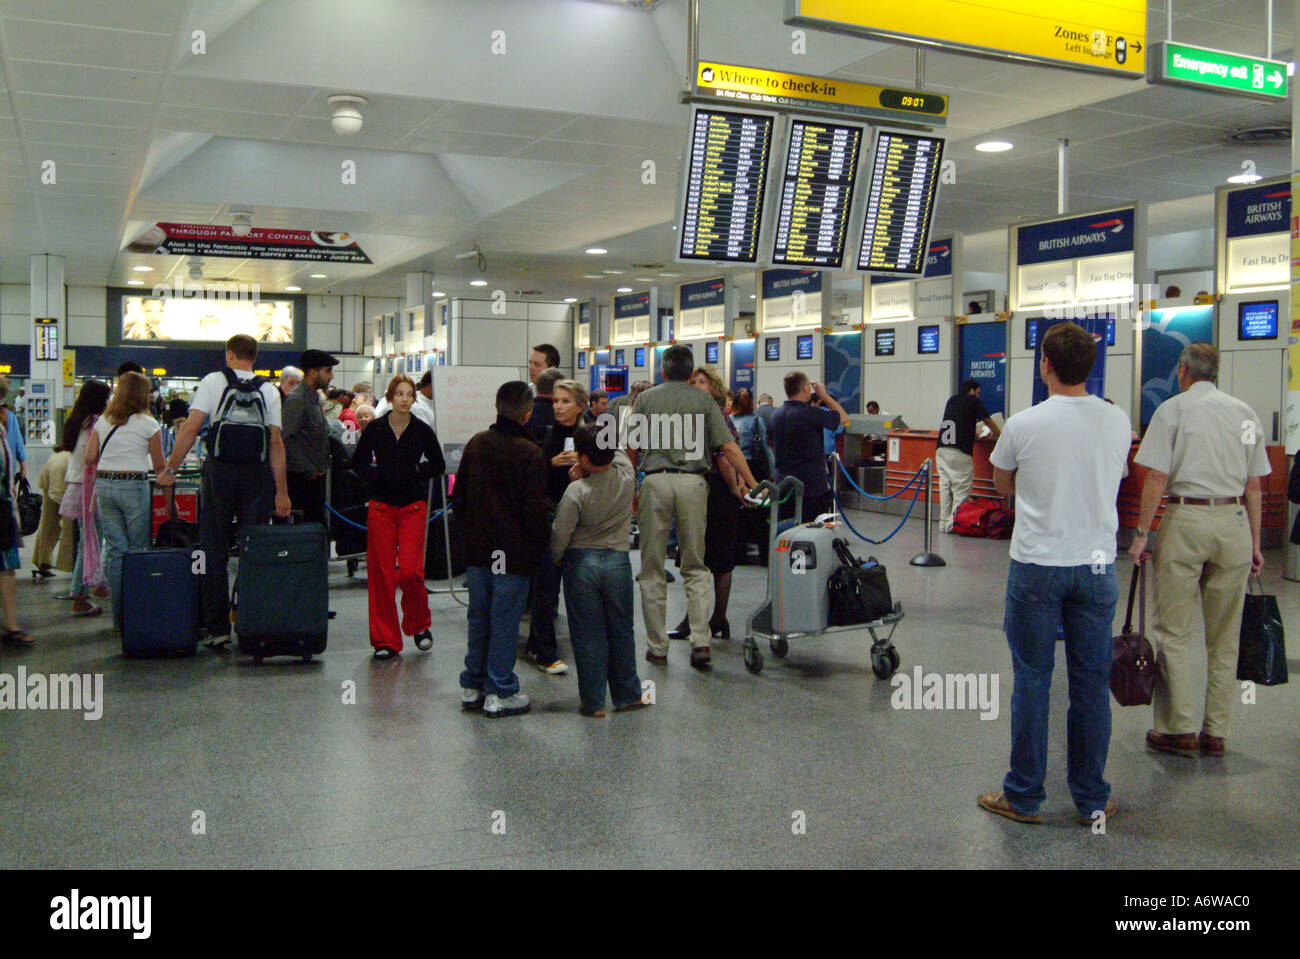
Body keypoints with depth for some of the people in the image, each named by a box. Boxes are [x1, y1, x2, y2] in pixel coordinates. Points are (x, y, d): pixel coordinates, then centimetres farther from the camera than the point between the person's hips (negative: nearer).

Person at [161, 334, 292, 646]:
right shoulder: (269, 390, 7)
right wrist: (282, 491, 4)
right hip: (257, 475, 1)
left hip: (219, 471, -1)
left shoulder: (213, 381, 3)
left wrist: (170, 468, 1)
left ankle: (217, 628, 6)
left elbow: (192, 426, -5)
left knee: (215, 551, 5)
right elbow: (276, 442, 2)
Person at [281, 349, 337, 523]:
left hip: (316, 475, 9)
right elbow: (286, 439, -20)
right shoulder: (296, 399, -14)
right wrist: (308, 470, -16)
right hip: (301, 479, -9)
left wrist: (322, 467, 15)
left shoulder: (315, 398, 16)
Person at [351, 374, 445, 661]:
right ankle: (386, 640, 10)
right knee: (381, 573, 0)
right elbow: (358, 462, 10)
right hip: (381, 507, 1)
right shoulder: (375, 429, 1)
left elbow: (439, 465, 11)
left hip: (413, 507, -1)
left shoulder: (422, 431, 1)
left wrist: (417, 470, -4)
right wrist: (376, 474, -6)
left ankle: (419, 624, 16)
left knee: (409, 570, -11)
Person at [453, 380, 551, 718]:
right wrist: (539, 547, 0)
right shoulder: (531, 453, -13)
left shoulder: (476, 444, 5)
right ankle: (500, 693, 8)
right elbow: (535, 510, -13)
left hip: (477, 551, 6)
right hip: (513, 553, -5)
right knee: (505, 623, 2)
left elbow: (458, 498, 11)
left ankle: (472, 687, 23)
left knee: (478, 619, 15)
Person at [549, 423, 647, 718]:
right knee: (621, 629, 15)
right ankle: (628, 695, 25)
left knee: (588, 634, 6)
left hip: (582, 563, -3)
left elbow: (560, 534, -11)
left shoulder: (577, 491, -17)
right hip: (618, 560, 3)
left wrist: (556, 559, 8)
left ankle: (593, 702, 12)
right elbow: (618, 452, 17)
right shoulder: (626, 476, -6)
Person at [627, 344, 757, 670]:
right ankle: (700, 640, -2)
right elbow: (729, 447, 2)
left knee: (652, 569, 7)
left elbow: (632, 448, 6)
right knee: (695, 566, 10)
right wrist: (751, 483, 6)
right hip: (693, 482, 1)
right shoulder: (704, 401, 9)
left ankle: (657, 646, 10)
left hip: (655, 481, 0)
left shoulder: (646, 398, 9)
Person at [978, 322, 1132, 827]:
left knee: (1032, 682, 6)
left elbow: (1003, 486, 6)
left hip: (1037, 567, -3)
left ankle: (1023, 797, 14)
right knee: (1092, 684, 11)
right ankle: (1092, 800, 20)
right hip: (1097, 565, 3)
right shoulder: (1118, 423, -1)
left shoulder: (1024, 425, -11)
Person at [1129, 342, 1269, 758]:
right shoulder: (1245, 413, 11)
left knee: (1173, 633, 2)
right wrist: (1255, 543, 16)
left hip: (1185, 520, -4)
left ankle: (1179, 729, 1)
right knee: (1224, 638, 9)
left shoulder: (1173, 409, -1)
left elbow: (1157, 478, -8)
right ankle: (1217, 732, 14)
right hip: (1234, 522, 4)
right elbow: (1253, 486, 11)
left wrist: (1141, 533, -3)